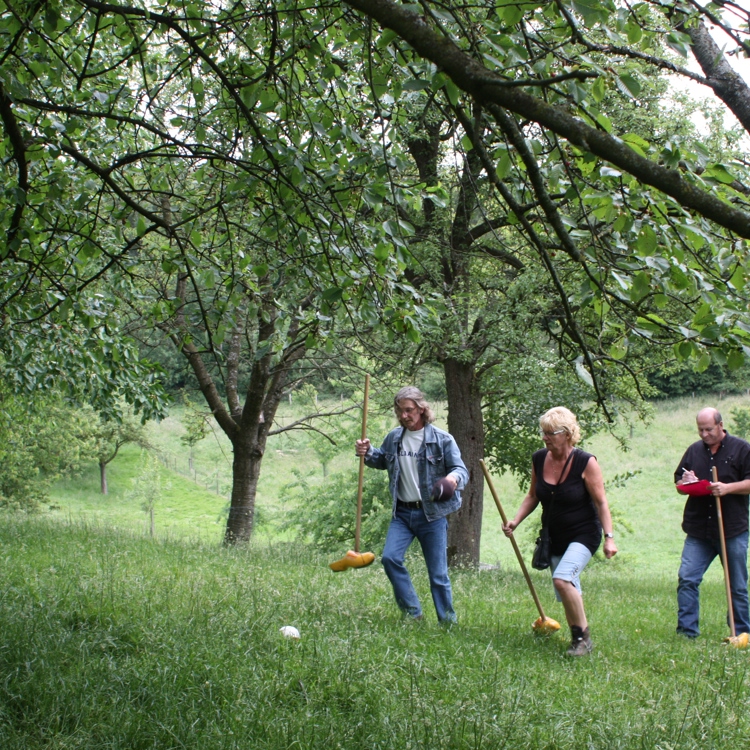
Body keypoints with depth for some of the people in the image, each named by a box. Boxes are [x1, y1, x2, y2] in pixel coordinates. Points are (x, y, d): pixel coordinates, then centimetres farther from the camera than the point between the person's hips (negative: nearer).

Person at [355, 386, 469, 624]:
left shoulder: (442, 439, -7)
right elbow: (382, 461, 25)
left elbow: (461, 470, -9)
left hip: (432, 514, -4)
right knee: (390, 558, -13)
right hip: (402, 512, 4)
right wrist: (367, 453, 3)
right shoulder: (394, 438, 7)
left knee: (438, 572, 1)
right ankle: (412, 612, 1)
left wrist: (453, 478, -33)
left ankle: (448, 621, 14)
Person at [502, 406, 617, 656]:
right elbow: (533, 497, 9)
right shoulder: (539, 460, -2)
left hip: (583, 534, -6)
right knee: (567, 592, 12)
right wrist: (516, 521, -5)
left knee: (562, 578, -26)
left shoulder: (585, 463, -17)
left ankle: (584, 636, -11)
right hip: (554, 537, 6)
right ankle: (577, 639, 28)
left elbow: (601, 502, -14)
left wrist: (609, 537, -19)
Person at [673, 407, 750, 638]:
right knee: (687, 579, -7)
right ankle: (687, 632, -1)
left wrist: (728, 488, -19)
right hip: (698, 532, 3)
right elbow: (679, 483, 18)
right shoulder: (694, 451, 13)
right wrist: (685, 483, -5)